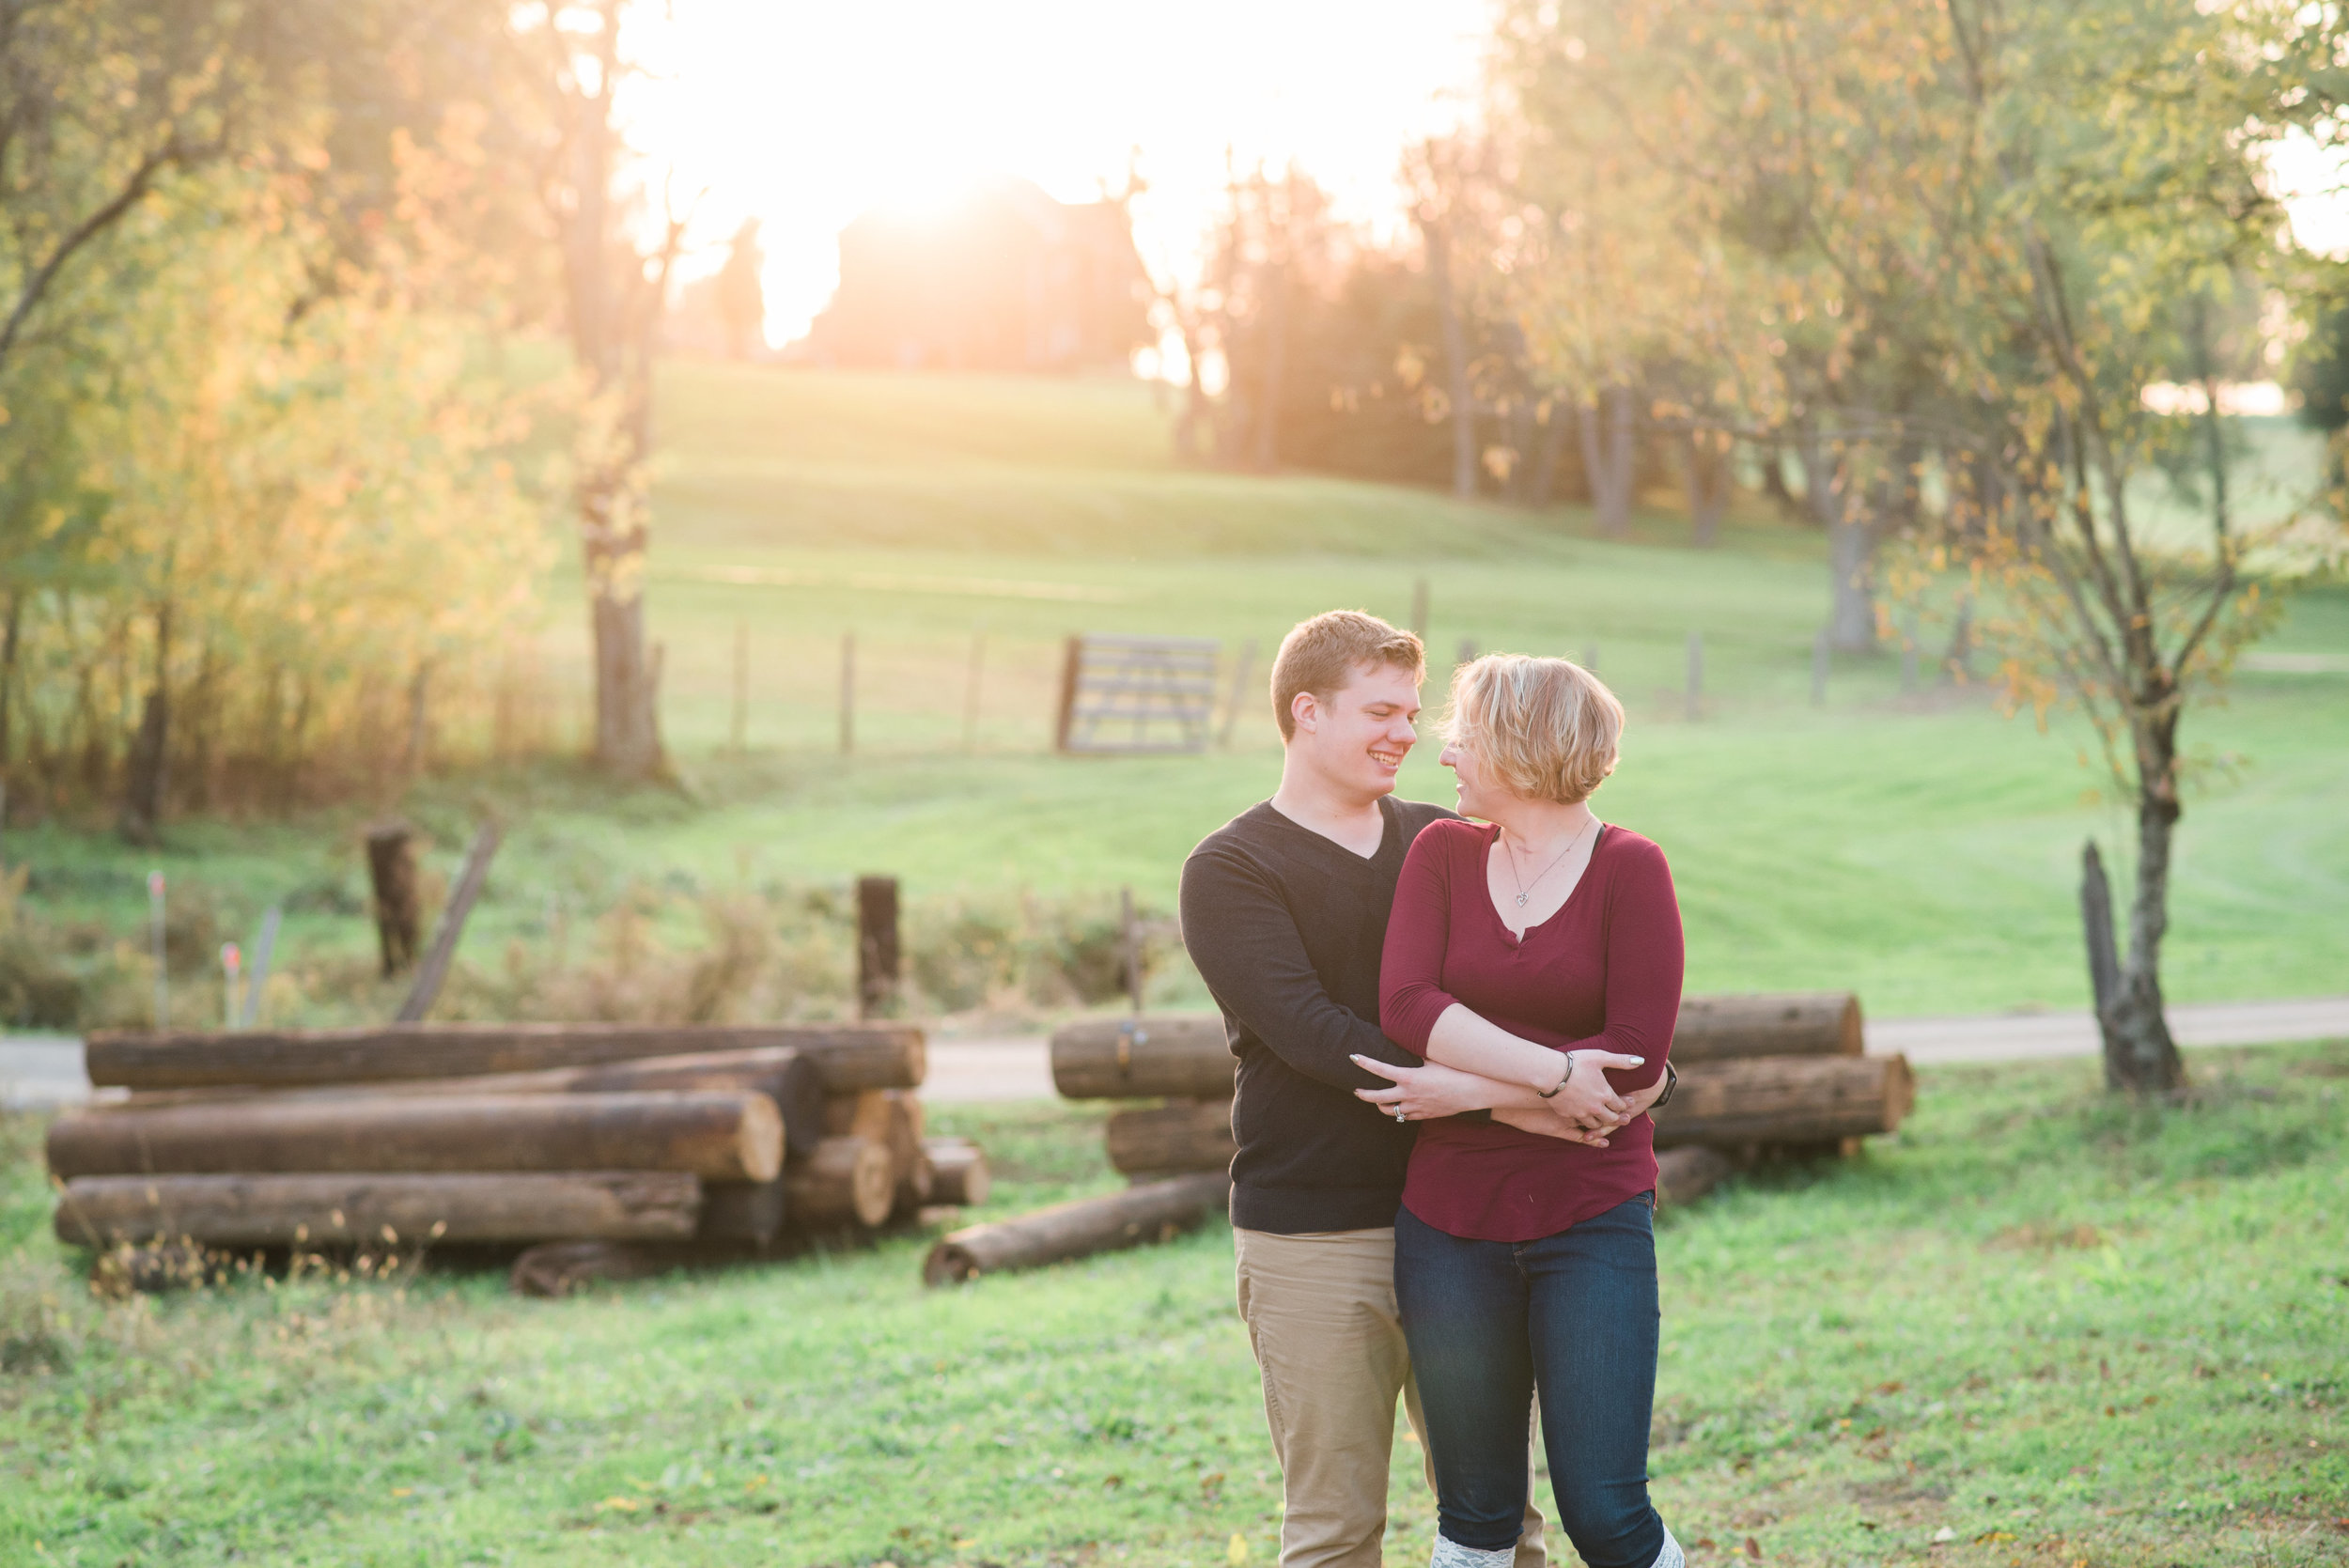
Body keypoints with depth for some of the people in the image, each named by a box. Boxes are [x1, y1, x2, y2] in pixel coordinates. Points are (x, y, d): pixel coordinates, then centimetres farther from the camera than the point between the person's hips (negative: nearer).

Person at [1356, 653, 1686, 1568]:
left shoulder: (1629, 869, -4)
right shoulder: (1442, 853, 6)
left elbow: (1637, 1060, -13)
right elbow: (1404, 1005, -9)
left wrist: (1465, 1086, -12)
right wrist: (1551, 1074, -19)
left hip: (1593, 1219, -3)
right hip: (1451, 1220, 3)